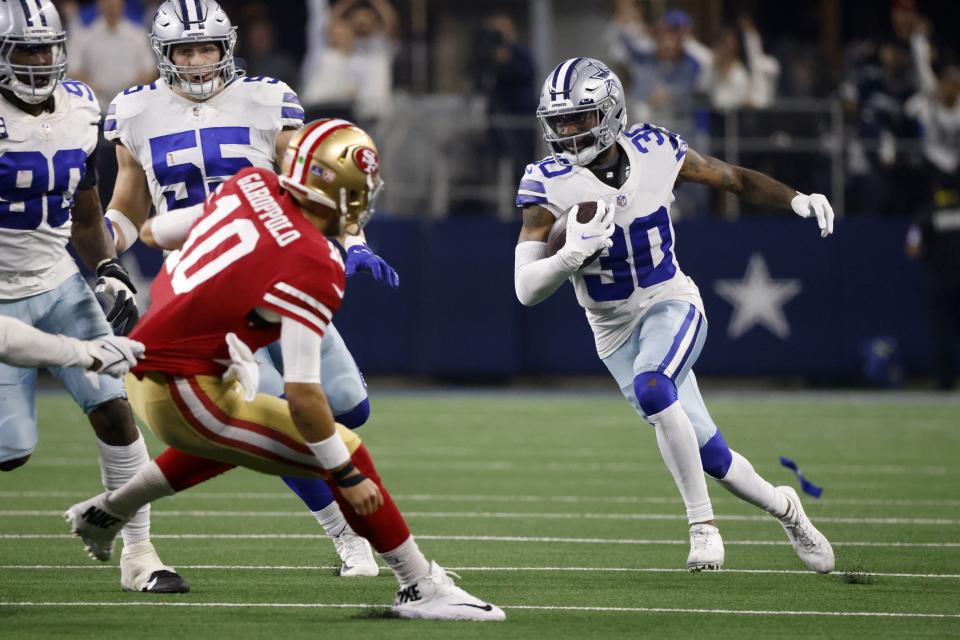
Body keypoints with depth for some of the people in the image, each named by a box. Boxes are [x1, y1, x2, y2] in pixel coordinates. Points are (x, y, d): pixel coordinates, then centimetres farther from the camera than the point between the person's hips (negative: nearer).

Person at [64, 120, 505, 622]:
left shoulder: (251, 185, -1)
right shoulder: (312, 270, -21)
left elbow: (154, 231, 15)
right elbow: (302, 393, -22)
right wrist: (345, 475, -13)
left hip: (143, 367, 8)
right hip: (186, 395, -8)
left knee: (238, 440, 37)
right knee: (347, 452, -3)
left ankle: (108, 511, 48)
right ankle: (421, 588, 1)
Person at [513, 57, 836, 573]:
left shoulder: (655, 153, -9)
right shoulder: (551, 184, -15)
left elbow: (735, 179, 8)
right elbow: (526, 290, -18)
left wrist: (797, 200, -7)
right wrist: (573, 255, -36)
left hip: (671, 304, -1)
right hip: (614, 331, 1)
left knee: (651, 386, -33)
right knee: (709, 455, 1)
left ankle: (702, 524, -23)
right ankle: (782, 507, 31)